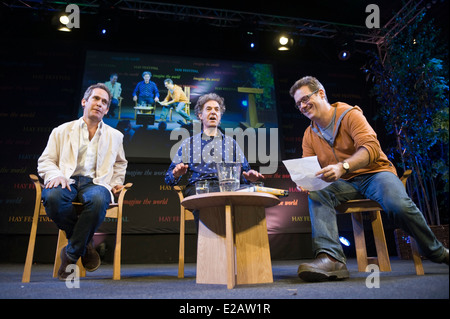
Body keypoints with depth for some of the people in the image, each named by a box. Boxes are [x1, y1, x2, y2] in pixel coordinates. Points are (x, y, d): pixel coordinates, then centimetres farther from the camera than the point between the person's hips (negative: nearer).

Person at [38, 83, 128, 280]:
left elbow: (120, 164, 37)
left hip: (96, 183, 0)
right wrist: (55, 175, -9)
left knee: (98, 199, -38)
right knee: (52, 196, -37)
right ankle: (85, 244, -11)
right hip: (68, 181, 0)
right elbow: (45, 161, 14)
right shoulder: (62, 131, 20)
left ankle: (71, 253, -17)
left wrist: (117, 182, 17)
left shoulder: (115, 136, 25)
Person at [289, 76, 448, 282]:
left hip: (375, 173, -3)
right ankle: (331, 259, -41)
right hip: (346, 184, 4)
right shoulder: (309, 135, 9)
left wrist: (342, 166, -39)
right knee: (316, 195, -28)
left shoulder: (349, 114, -7)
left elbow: (371, 148, -21)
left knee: (398, 205, -33)